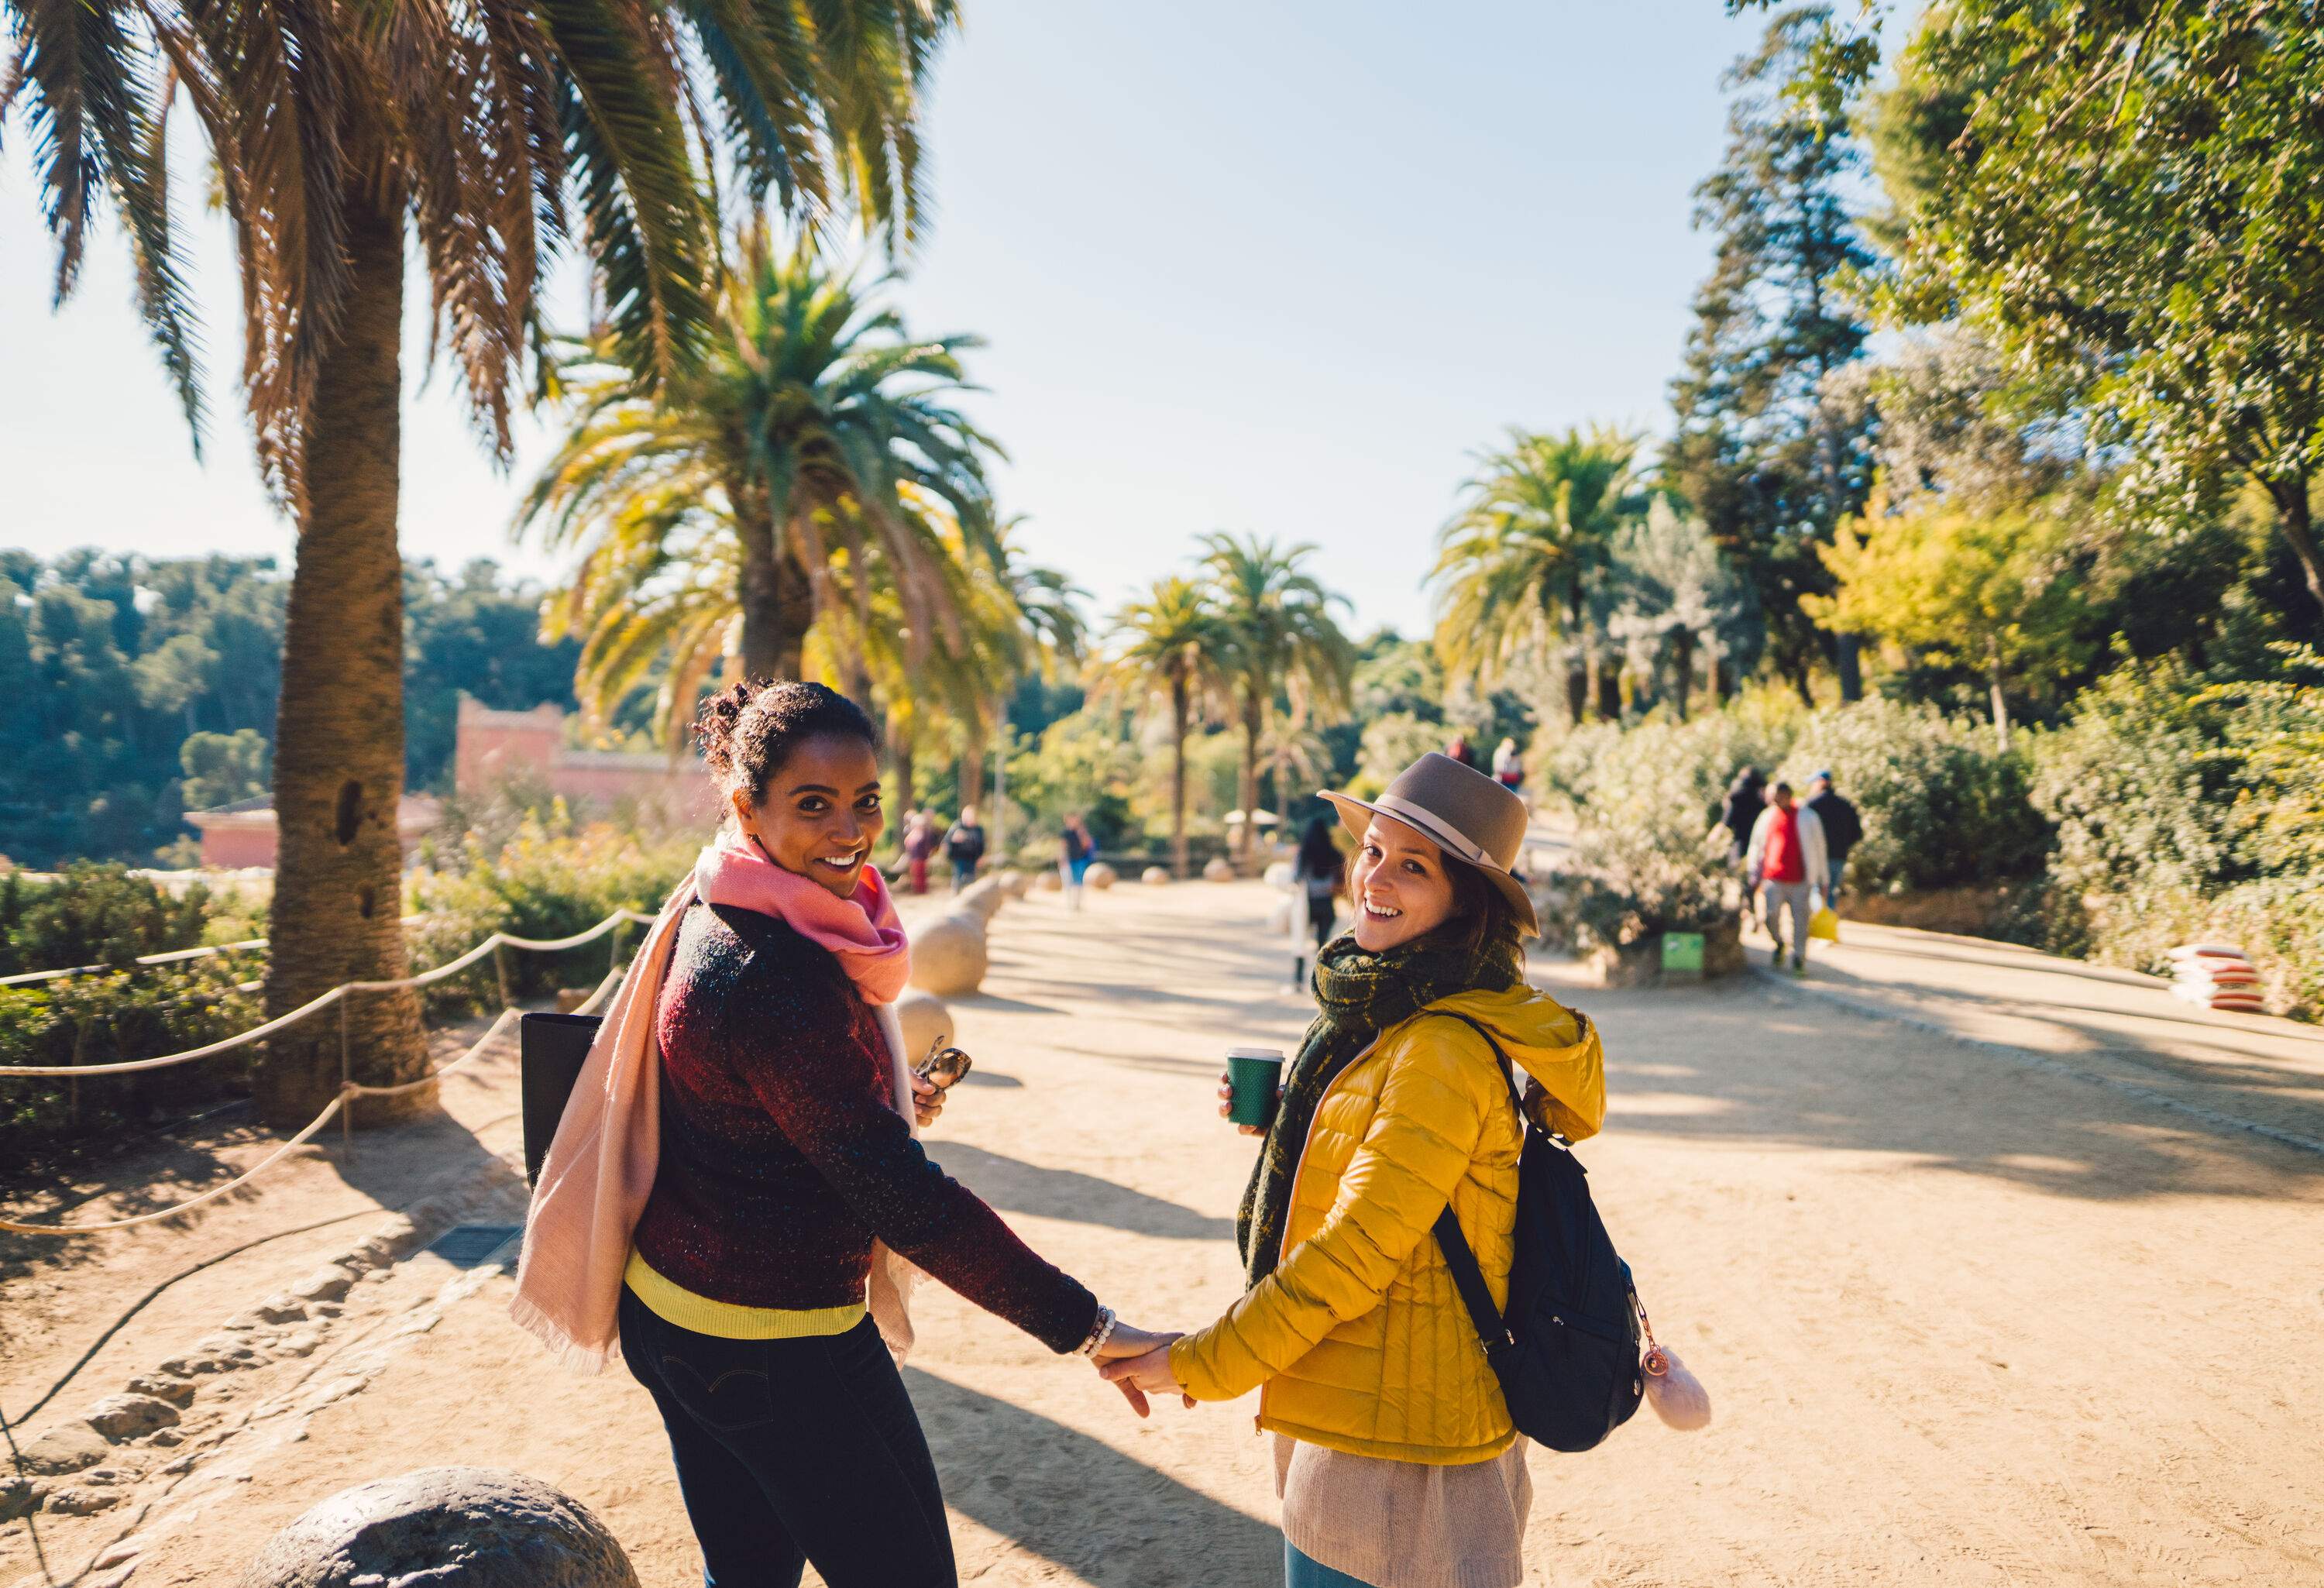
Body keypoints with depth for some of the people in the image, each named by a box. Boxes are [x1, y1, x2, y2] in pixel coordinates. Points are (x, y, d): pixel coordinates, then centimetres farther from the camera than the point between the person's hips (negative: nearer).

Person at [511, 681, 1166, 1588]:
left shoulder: (713, 915, 3)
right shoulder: (773, 981, -28)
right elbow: (899, 1194, -31)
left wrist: (878, 1101, 12)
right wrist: (1083, 1325, -29)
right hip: (771, 1346, -9)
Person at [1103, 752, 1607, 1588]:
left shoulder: (1447, 1050, -23)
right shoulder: (1383, 1017, 7)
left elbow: (1359, 1249, -23)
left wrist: (1197, 1365, -15)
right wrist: (1285, 1120, 0)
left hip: (1395, 1441, -9)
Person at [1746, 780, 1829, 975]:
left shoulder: (1807, 818, 1)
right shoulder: (1767, 817, 9)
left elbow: (1819, 849, 6)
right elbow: (1757, 846, 19)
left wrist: (1821, 879, 6)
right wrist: (1754, 873, 17)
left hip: (1800, 880, -2)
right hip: (1773, 879, 2)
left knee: (1800, 918, -3)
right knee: (1772, 916, -7)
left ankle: (1799, 959, 7)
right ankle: (1779, 944, 22)